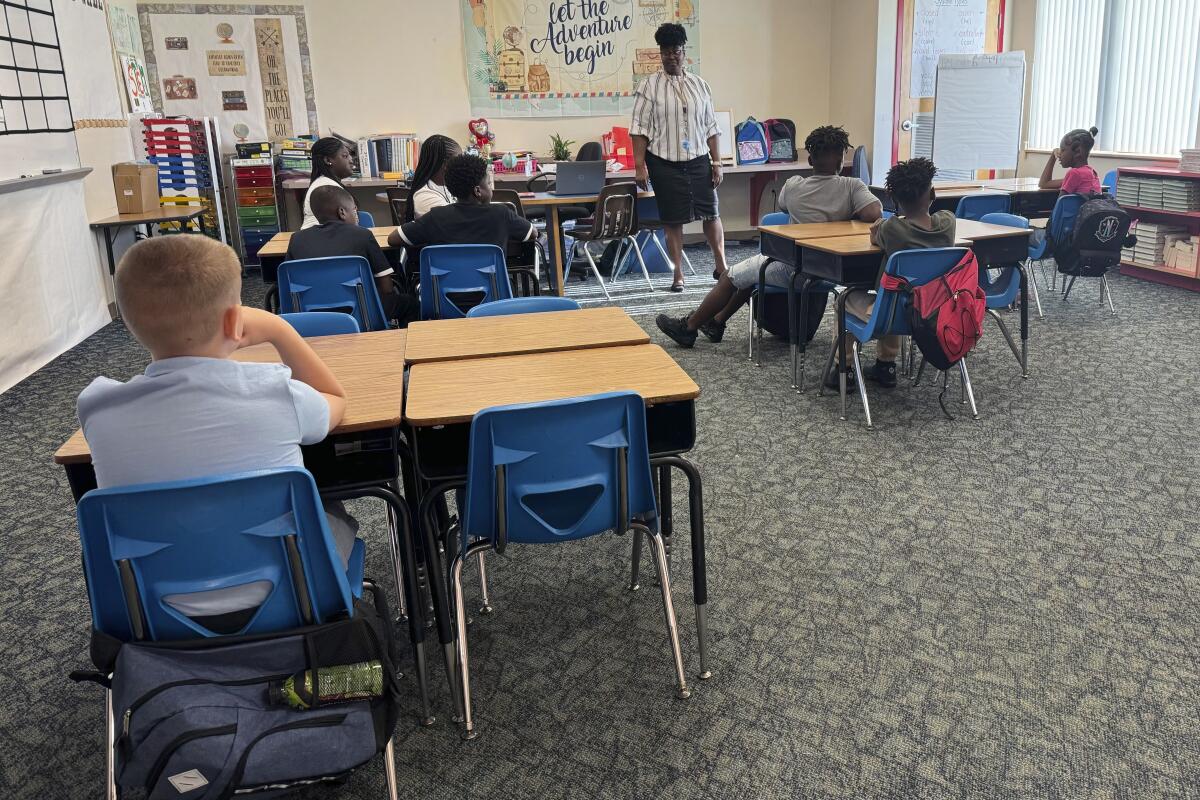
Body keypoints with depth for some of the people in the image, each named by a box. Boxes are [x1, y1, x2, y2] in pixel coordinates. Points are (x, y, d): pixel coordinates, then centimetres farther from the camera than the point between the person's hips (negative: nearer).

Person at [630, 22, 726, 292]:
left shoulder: (699, 85, 8)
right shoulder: (649, 86, -1)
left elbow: (711, 127, 9)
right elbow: (639, 128, -5)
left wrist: (717, 162, 5)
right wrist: (639, 166, -11)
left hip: (698, 160, 3)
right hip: (665, 162, -3)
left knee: (711, 212, 5)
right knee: (673, 220, 2)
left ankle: (721, 266, 20)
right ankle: (678, 275, 11)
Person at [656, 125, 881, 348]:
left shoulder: (793, 186, -11)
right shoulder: (852, 187, -12)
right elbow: (875, 214, -26)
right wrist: (850, 214, -6)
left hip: (795, 270, -5)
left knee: (729, 278, 11)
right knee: (751, 271, 25)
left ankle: (688, 327, 22)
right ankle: (716, 322, 31)